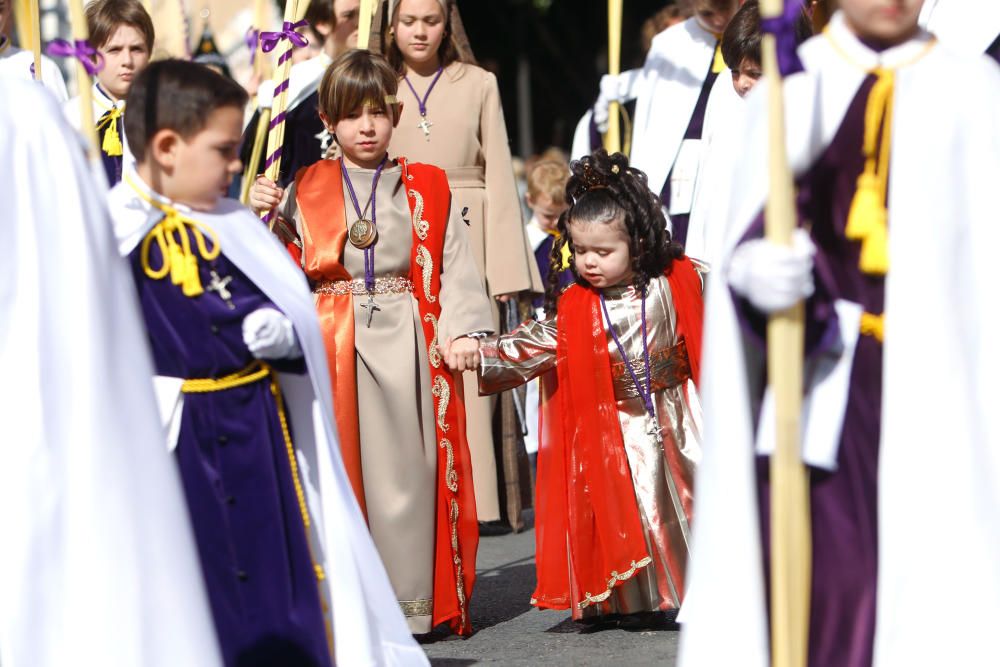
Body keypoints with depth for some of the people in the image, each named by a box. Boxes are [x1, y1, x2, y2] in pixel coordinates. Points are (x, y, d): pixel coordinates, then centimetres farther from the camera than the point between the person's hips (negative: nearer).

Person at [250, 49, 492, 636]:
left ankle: (412, 599, 5)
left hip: (403, 342, -1)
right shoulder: (306, 190, 9)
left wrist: (461, 331, -10)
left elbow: (455, 264, 2)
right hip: (331, 343, 1)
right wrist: (264, 218, -6)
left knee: (404, 465, -1)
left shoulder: (427, 189, 7)